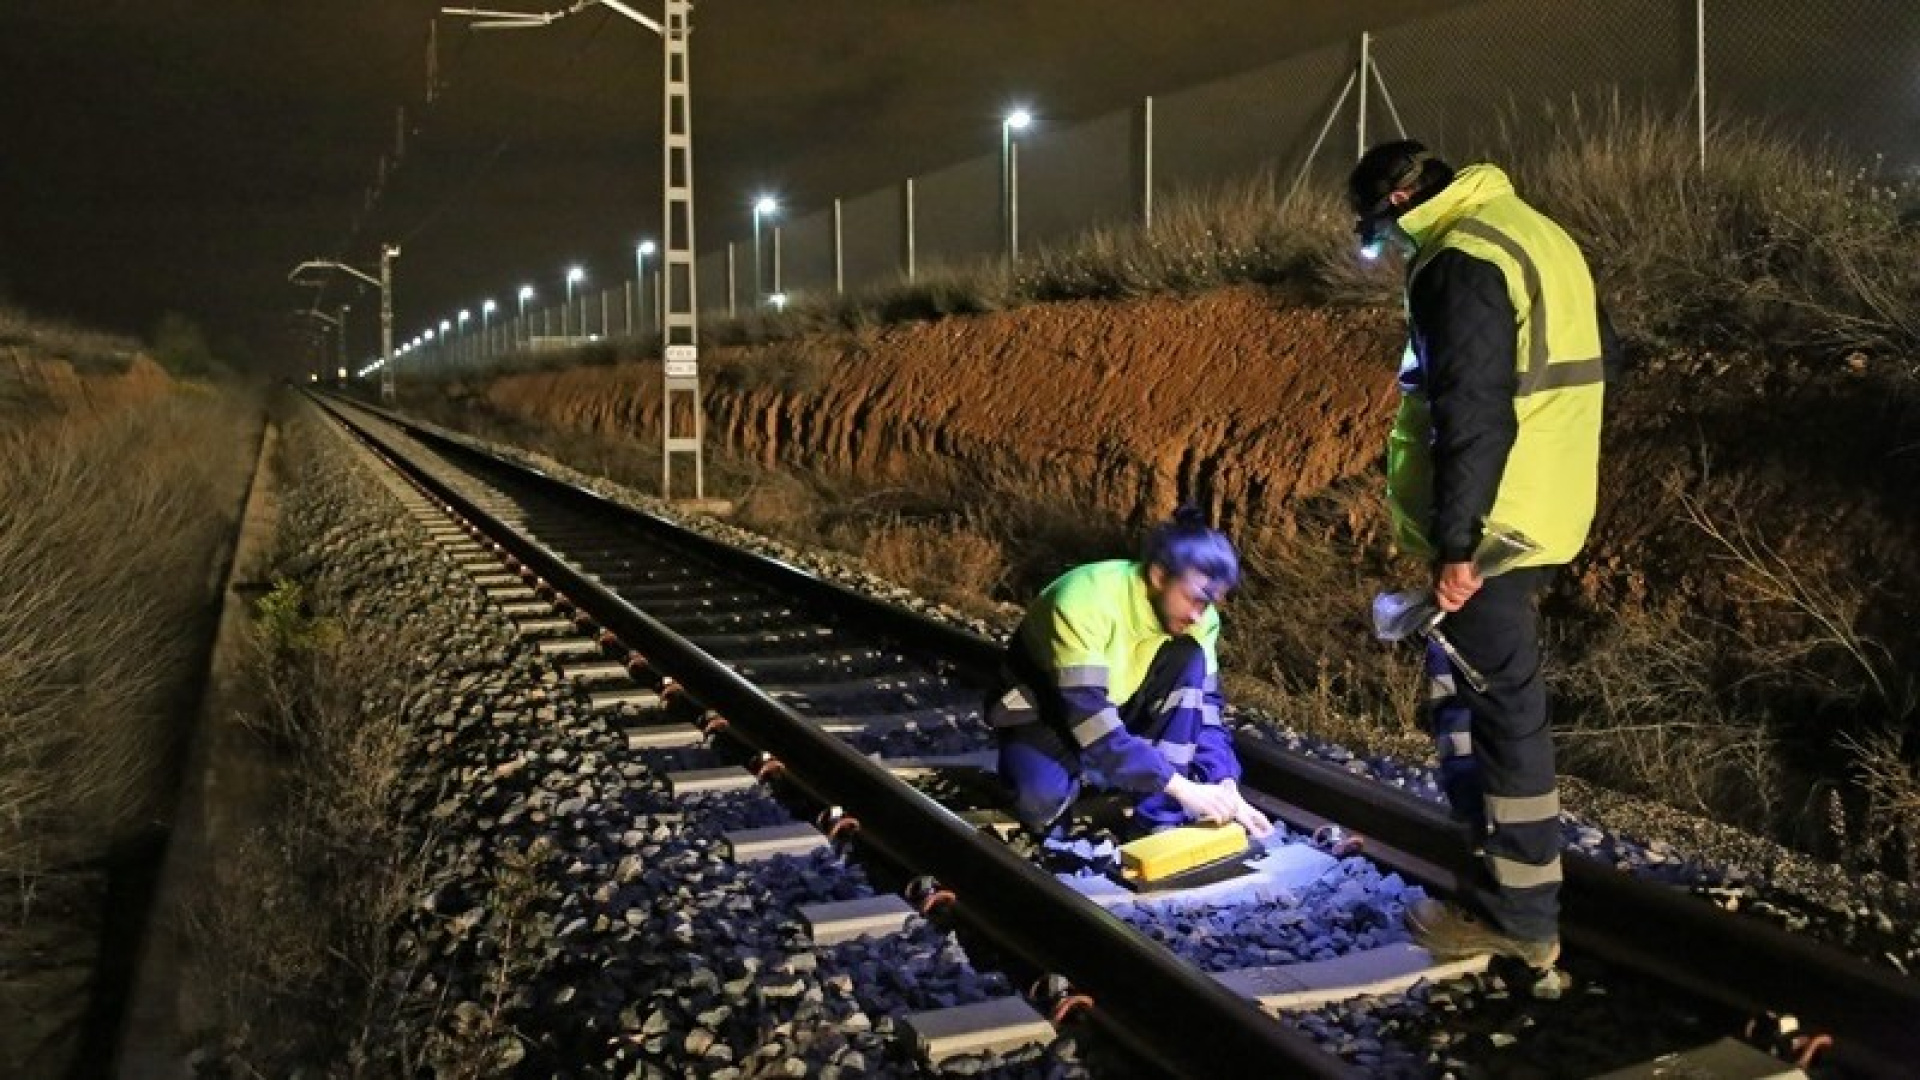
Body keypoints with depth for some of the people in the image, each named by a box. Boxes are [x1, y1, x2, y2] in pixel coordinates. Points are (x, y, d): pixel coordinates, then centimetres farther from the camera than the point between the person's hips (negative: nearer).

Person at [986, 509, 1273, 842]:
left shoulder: (1197, 615, -16)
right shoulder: (1086, 598, -35)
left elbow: (1204, 704, -14)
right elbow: (1088, 714, -40)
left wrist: (1227, 787, -29)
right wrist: (1179, 786, -43)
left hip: (1116, 709, 5)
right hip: (1045, 713, -5)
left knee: (1191, 659, -23)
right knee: (1042, 802, -36)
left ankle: (1162, 817, -17)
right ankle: (1083, 771, 1)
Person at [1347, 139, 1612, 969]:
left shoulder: (1461, 262, -16)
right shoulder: (1537, 236, 16)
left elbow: (1472, 413, -23)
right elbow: (1597, 356, 23)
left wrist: (1456, 541, -22)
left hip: (1493, 526, -10)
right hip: (1539, 512, 10)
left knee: (1501, 706, -3)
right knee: (1466, 683, 20)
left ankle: (1518, 915, 6)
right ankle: (1497, 862, 32)